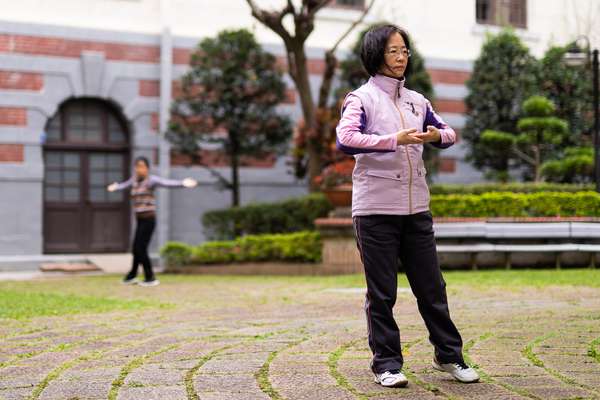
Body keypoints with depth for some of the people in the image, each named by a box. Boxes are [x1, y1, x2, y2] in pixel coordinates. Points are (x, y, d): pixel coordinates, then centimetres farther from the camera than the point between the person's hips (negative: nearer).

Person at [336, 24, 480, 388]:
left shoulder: (416, 100, 14)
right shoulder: (361, 99, -4)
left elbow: (448, 133, 24)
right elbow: (345, 140, -20)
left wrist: (438, 135, -1)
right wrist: (395, 139, -27)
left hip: (416, 208, 5)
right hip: (376, 209, -5)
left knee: (432, 286, 11)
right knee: (382, 293, 2)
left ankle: (449, 355, 24)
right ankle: (386, 364, 12)